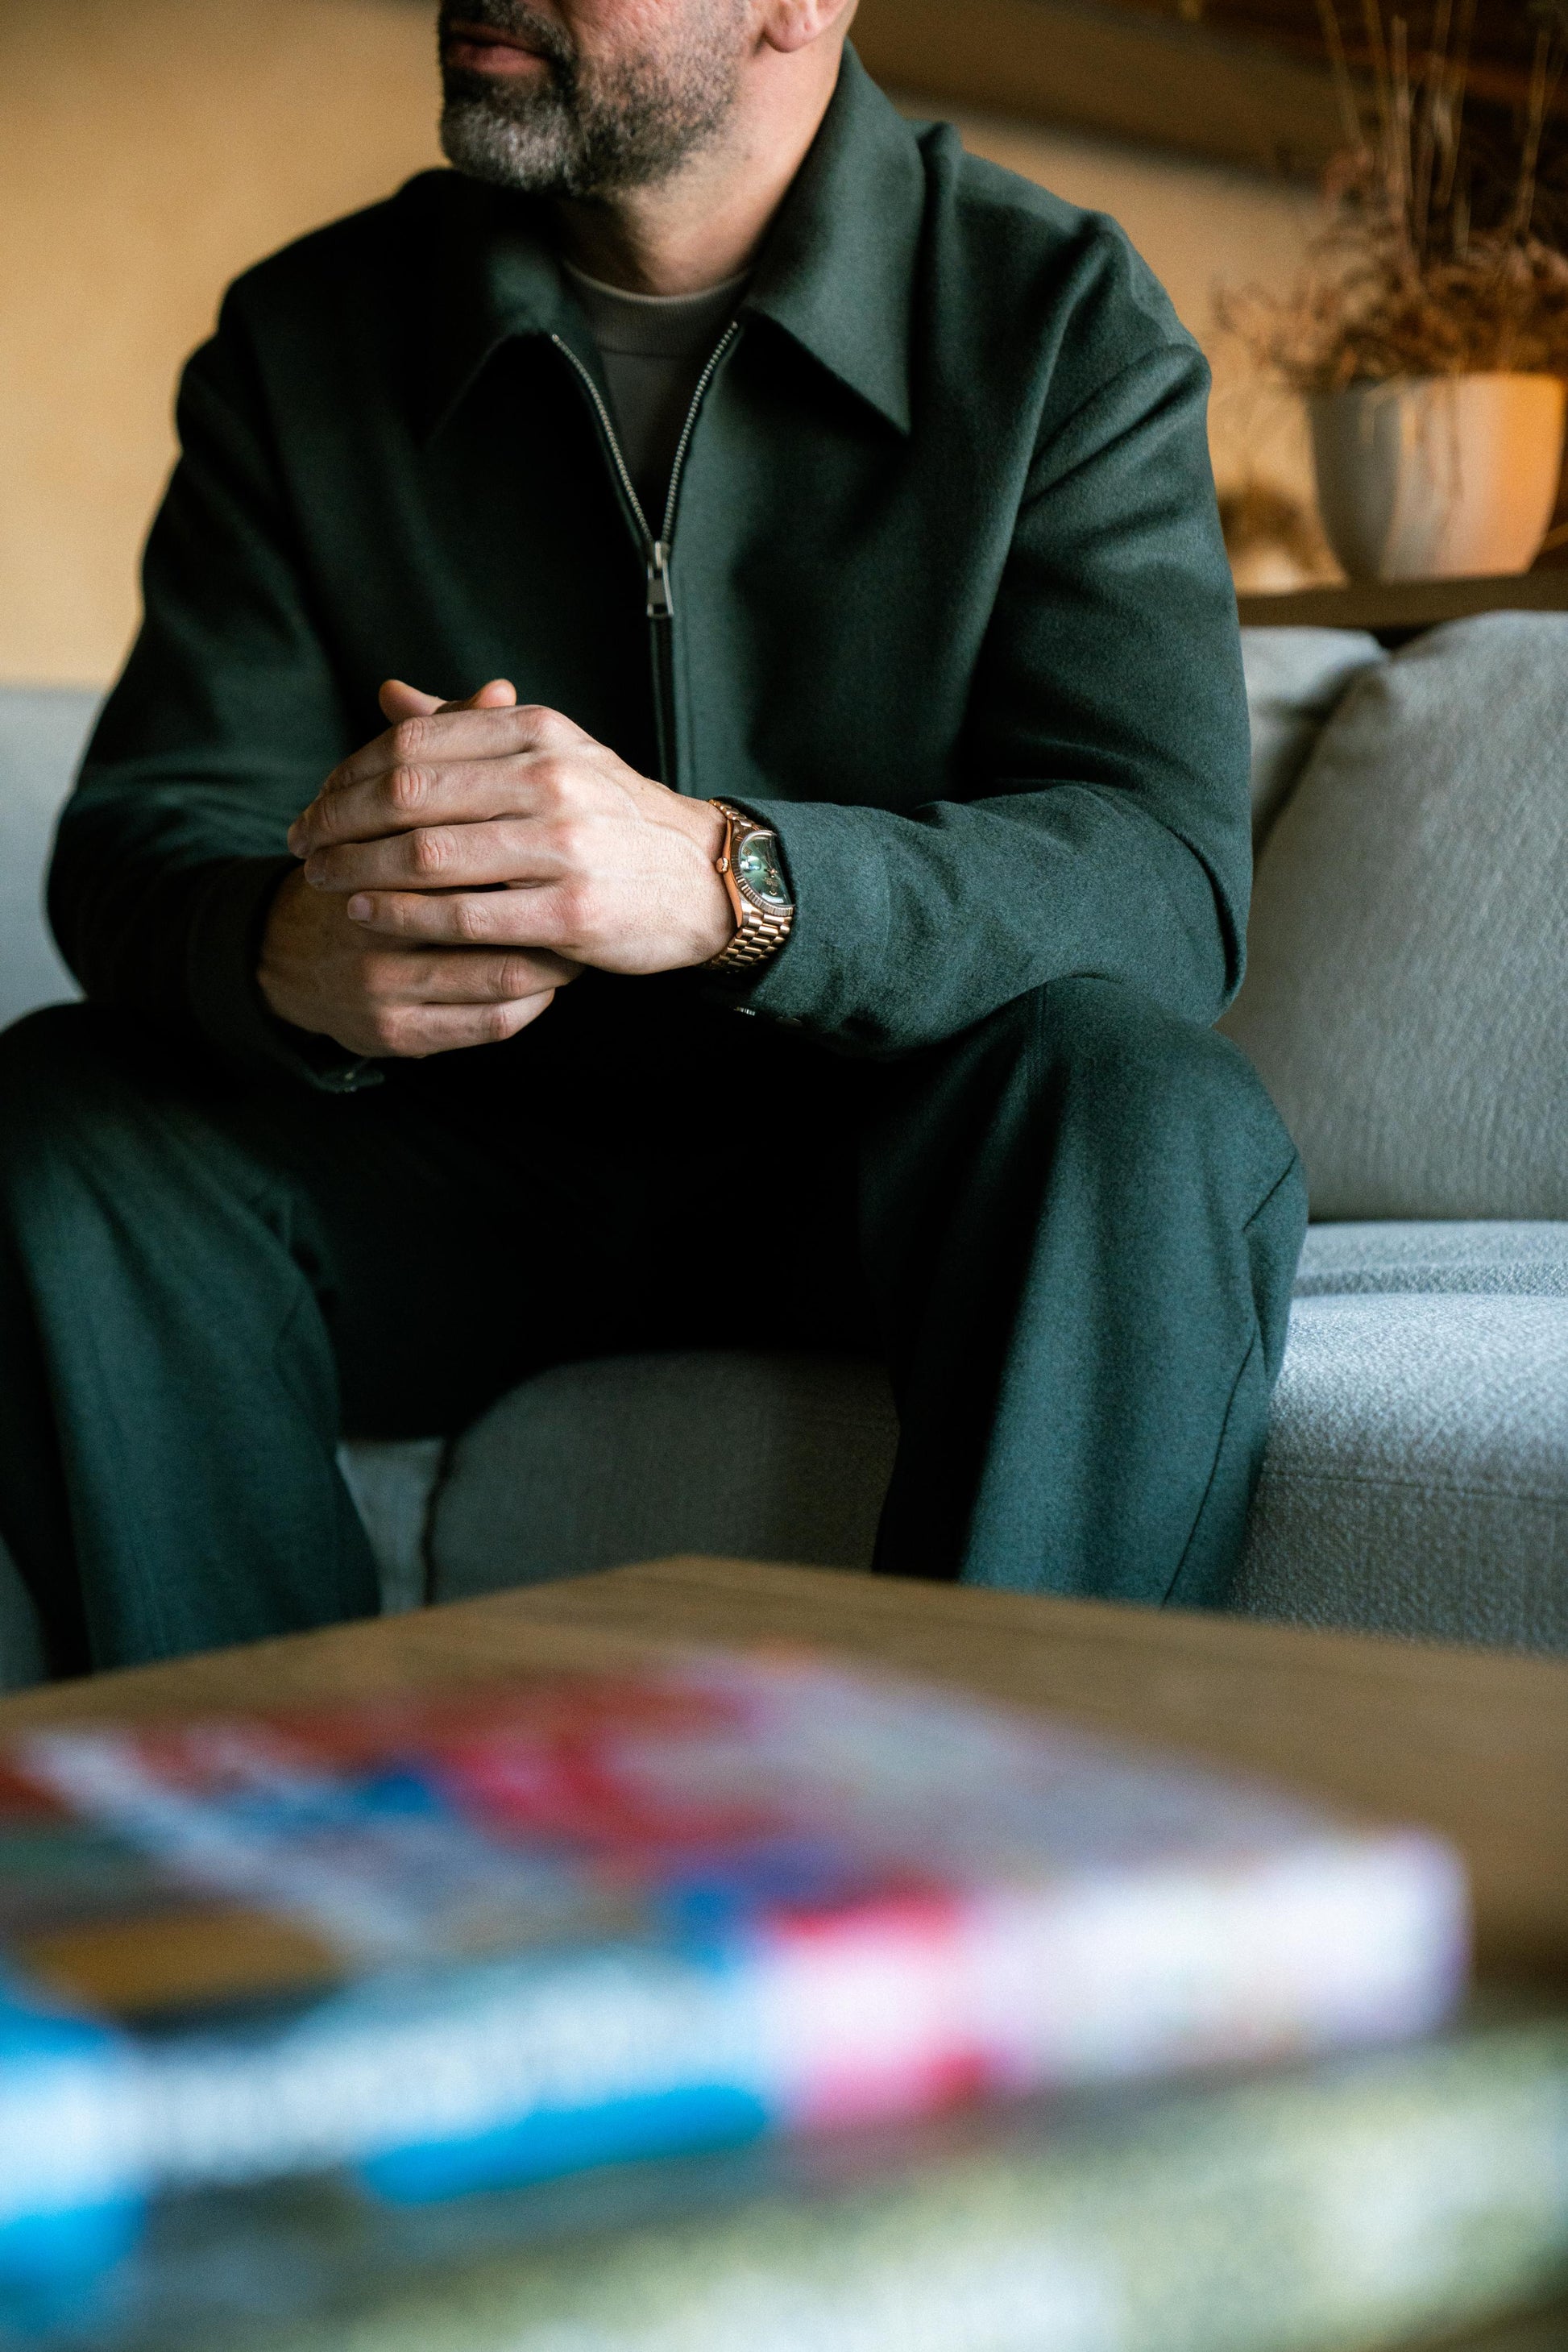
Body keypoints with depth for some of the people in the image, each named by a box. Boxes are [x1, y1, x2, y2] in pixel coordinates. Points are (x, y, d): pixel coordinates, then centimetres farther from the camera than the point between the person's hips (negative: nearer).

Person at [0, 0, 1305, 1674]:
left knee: (1158, 1117, -32)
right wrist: (286, 951, -33)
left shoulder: (1063, 320, -7)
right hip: (467, 1187, 2)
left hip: (885, 1157, -2)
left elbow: (1168, 874, -20)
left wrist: (726, 878, -40)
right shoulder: (305, 335, 0)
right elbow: (142, 835, -6)